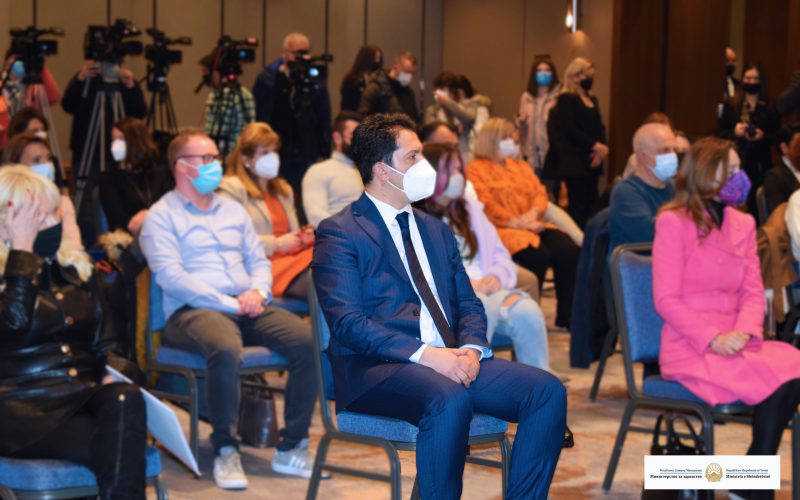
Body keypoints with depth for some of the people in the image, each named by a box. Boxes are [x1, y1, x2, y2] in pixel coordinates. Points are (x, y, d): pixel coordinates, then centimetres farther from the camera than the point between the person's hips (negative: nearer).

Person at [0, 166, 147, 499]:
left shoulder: (74, 266, 17)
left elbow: (104, 340, 18)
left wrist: (113, 373, -5)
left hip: (85, 394, 5)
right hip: (27, 407, -5)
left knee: (124, 399, -32)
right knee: (120, 452, -32)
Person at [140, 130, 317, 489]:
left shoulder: (233, 210, 24)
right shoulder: (162, 216, 3)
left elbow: (259, 261, 22)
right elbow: (170, 275, -10)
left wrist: (258, 291, -3)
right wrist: (229, 303, -15)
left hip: (248, 310, 6)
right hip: (193, 312, -6)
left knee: (308, 341, -20)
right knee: (226, 349, -40)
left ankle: (291, 448, -14)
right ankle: (225, 451, -24)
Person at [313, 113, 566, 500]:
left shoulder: (437, 230, 23)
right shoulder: (338, 233, 0)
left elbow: (468, 304, 19)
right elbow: (347, 322, -12)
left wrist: (470, 348, -4)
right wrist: (425, 354, -22)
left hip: (450, 359, 7)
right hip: (377, 368, -6)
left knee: (548, 391, -16)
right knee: (450, 400, -38)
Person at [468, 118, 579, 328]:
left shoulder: (521, 167, 26)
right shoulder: (476, 169, 3)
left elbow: (540, 192, 14)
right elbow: (485, 205, -10)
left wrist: (534, 213, -9)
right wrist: (517, 223, -17)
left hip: (532, 225, 7)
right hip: (502, 230, -7)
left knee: (568, 248, -20)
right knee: (537, 253, -33)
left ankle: (567, 315, -14)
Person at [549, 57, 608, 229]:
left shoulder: (592, 100, 20)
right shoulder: (566, 100, -4)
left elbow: (599, 128, 15)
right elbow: (570, 130, -12)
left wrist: (602, 147, -5)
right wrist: (595, 146, -15)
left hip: (592, 161, 7)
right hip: (574, 162, -7)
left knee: (590, 203, 2)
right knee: (578, 206, -10)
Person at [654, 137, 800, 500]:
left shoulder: (743, 224, 14)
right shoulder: (673, 222, -4)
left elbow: (753, 291, 7)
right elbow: (666, 299, -10)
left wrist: (745, 332, -14)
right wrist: (712, 339, -20)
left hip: (733, 344, 6)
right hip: (689, 348, -6)